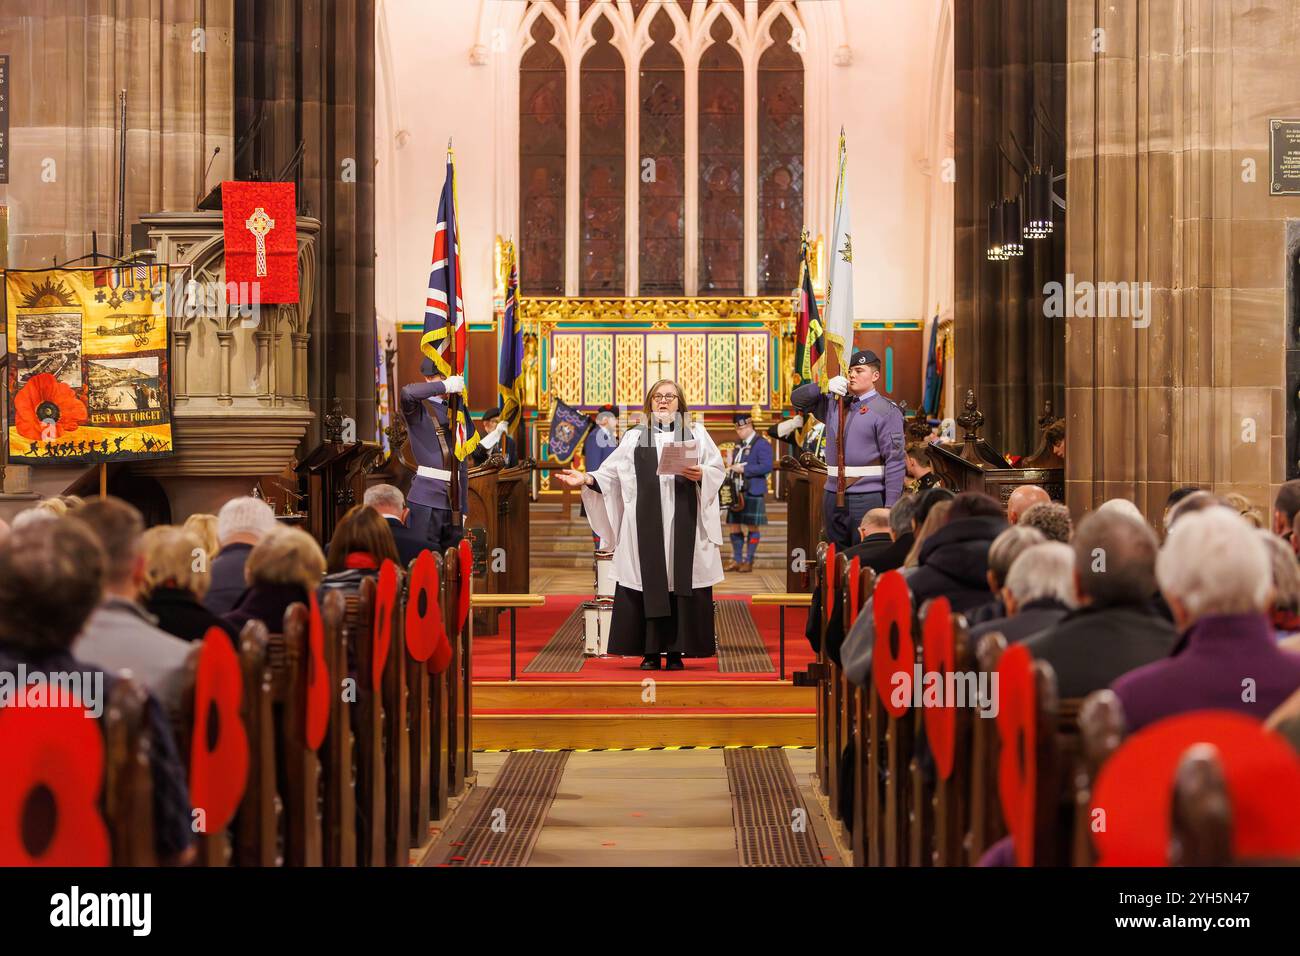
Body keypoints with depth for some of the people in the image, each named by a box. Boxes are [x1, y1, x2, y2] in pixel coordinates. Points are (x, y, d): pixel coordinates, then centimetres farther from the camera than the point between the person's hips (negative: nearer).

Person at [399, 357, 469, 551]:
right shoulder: (418, 408, -2)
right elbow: (408, 393, -30)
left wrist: (464, 508, 18)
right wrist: (446, 386, -21)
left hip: (453, 499, 7)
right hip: (427, 498, -6)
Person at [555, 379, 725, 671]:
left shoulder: (695, 433, 13)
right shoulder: (635, 436, 14)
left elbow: (718, 469, 7)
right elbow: (611, 473, 7)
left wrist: (701, 475, -13)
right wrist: (586, 478, -9)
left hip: (683, 524, 0)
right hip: (646, 524, 0)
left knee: (682, 584, -4)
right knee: (649, 583, -4)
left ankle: (676, 650, 1)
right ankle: (650, 651, 1)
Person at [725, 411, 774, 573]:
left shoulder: (761, 444, -8)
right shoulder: (740, 445, 18)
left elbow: (767, 467, -18)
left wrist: (744, 469, -18)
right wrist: (733, 468, 7)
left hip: (753, 492, -8)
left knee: (752, 527, -1)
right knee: (734, 526, 8)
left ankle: (749, 561, 5)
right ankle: (737, 560, 16)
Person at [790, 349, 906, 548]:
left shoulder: (886, 411, -7)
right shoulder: (834, 403, 13)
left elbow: (895, 461, -11)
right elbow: (797, 399, 16)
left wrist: (890, 506, -16)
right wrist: (824, 387, -4)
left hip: (868, 498, -6)